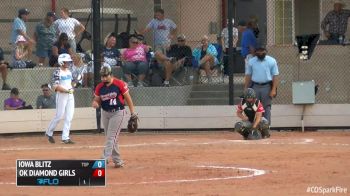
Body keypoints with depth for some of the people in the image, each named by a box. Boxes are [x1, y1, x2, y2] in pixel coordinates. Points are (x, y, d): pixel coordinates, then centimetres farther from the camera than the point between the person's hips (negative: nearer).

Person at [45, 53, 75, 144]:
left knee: (69, 117, 3)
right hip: (61, 95, -7)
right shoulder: (57, 72, -12)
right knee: (59, 116, -3)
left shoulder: (69, 71, 11)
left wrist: (72, 88, 5)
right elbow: (55, 86, -19)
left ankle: (65, 137, 6)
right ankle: (49, 133, 18)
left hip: (70, 96, 7)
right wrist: (67, 90, -21)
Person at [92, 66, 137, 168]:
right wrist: (95, 103, -17)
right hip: (105, 113, 6)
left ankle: (104, 159, -19)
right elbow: (97, 100, 9)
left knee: (111, 137, -12)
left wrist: (133, 113, -8)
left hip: (117, 113, -6)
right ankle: (117, 160, 18)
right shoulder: (99, 87, 1)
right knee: (113, 138, 10)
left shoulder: (119, 84, -12)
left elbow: (128, 98, -7)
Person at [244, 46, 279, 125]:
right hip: (255, 87, 2)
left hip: (267, 87, -2)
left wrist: (274, 89, -11)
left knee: (266, 107, 0)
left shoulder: (272, 61, -1)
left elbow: (275, 76, -3)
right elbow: (248, 76, 9)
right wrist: (246, 89, 4)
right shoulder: (251, 61, 6)